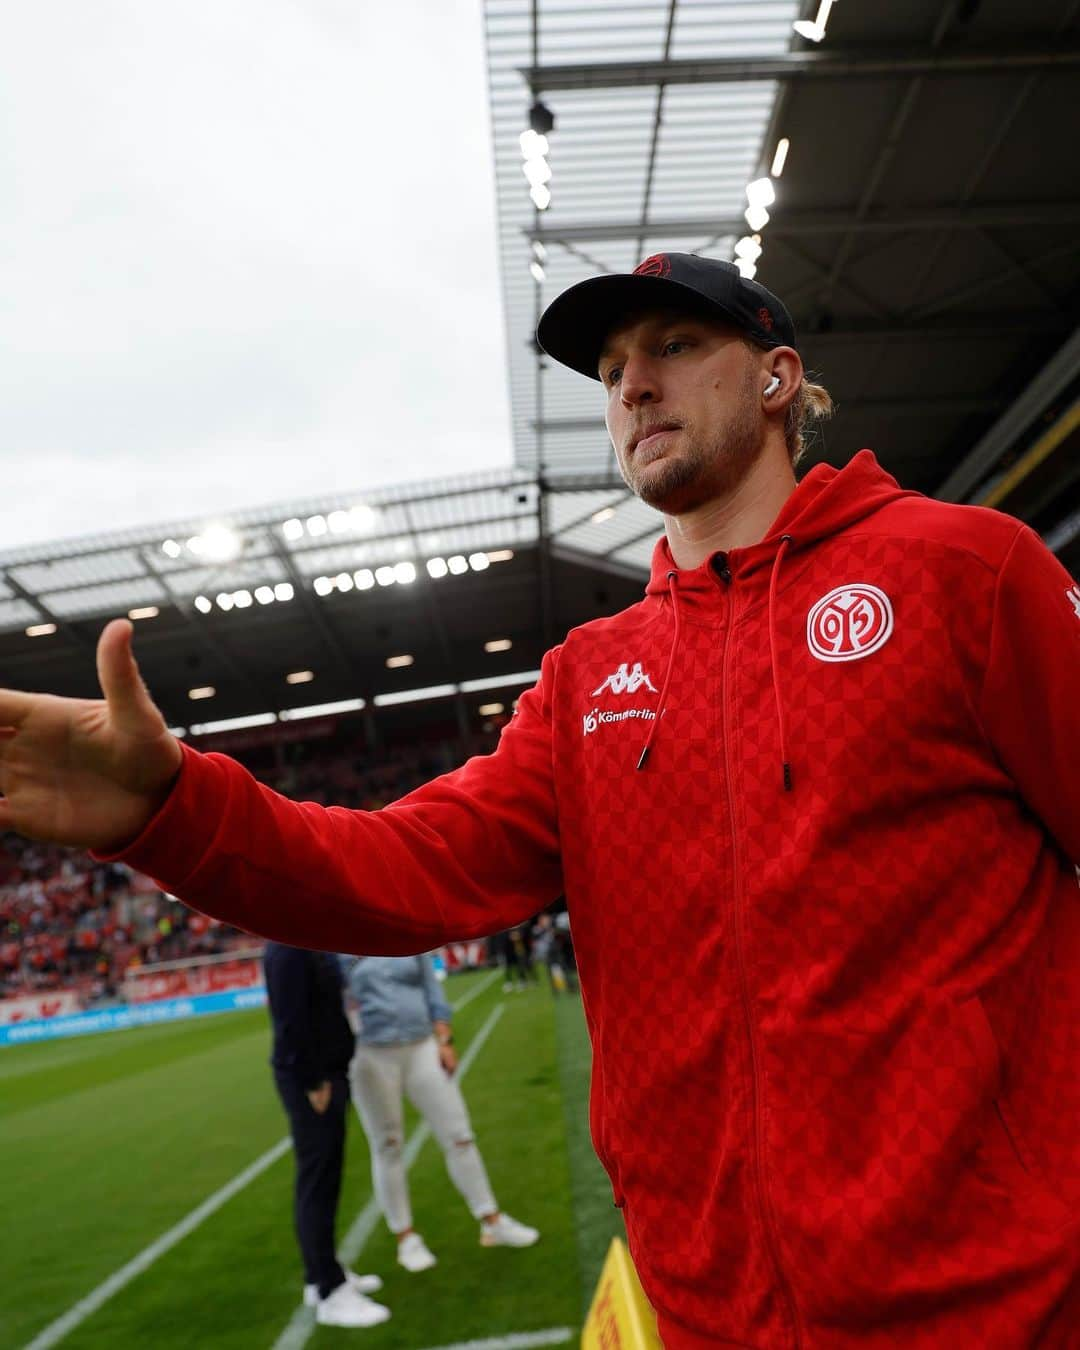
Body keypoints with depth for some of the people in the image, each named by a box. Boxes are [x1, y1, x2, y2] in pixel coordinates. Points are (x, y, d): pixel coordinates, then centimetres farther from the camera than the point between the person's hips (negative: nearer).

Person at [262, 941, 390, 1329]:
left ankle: (323, 1274, 28)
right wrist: (312, 1082, -20)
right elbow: (291, 1022, -23)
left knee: (325, 1178, 17)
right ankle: (330, 1293, 6)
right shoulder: (288, 947, -20)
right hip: (309, 1079, -10)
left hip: (326, 1072, 10)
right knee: (316, 1181, -2)